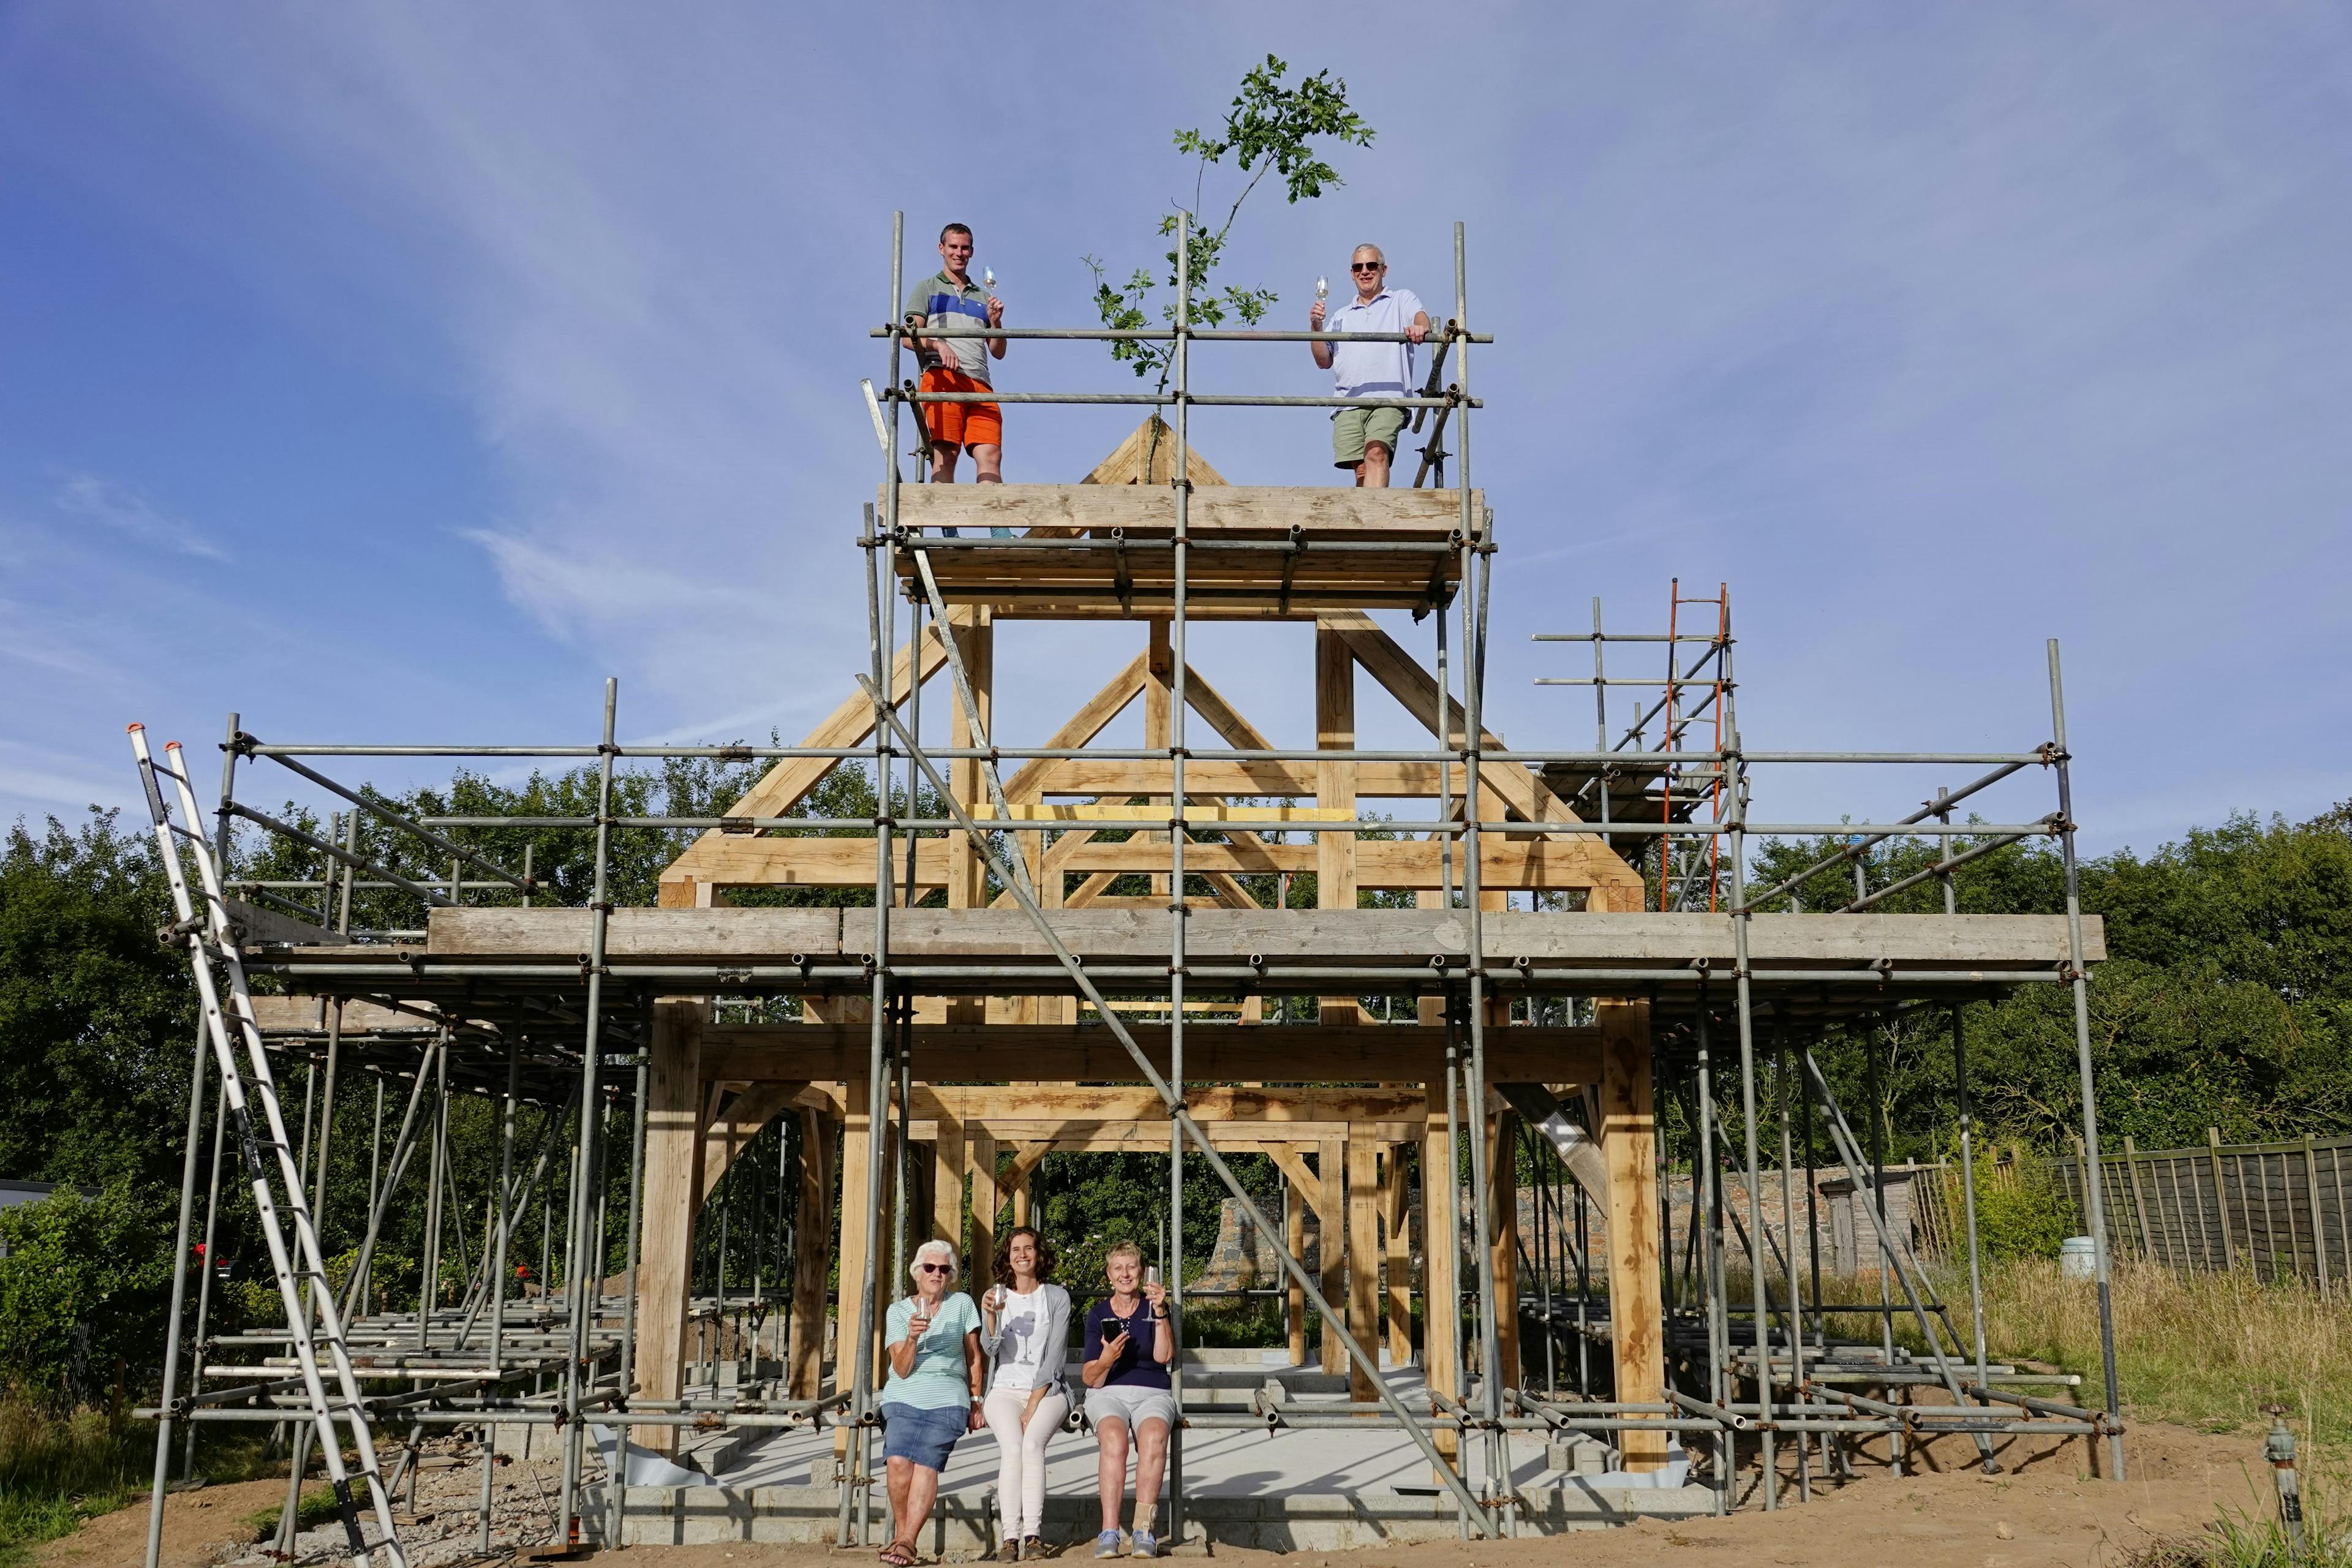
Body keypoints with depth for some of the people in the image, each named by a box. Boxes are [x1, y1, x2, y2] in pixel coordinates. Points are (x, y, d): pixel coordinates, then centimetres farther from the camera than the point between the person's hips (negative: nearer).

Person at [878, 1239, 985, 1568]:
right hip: (904, 1396, 1)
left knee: (926, 1462, -24)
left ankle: (905, 1542, -21)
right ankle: (901, 1531, -6)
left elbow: (973, 1358, 16)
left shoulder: (962, 1304, 12)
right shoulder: (898, 1311, 11)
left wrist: (976, 1403, 12)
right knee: (898, 1460, -24)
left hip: (947, 1397, -1)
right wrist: (912, 1338, -14)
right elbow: (902, 1369, 3)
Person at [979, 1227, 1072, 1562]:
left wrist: (1033, 1405, -10)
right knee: (1012, 1447, -27)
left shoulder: (1057, 1297, 4)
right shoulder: (994, 1296, 9)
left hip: (1047, 1390, -1)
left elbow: (1055, 1355, -2)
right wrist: (992, 1317, -26)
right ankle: (1009, 1537, -31)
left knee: (1032, 1443, -29)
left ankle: (1034, 1535, -30)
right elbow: (989, 1348, -5)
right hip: (1005, 1390, 1)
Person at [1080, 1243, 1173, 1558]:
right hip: (1107, 1394, 0)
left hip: (1152, 1394, 0)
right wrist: (1106, 1359, -15)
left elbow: (1164, 1356, -5)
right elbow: (1090, 1379, 6)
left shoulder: (1154, 1308, 10)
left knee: (1154, 1436, -34)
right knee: (1114, 1437, -34)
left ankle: (1143, 1531, -32)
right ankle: (1109, 1533, -35)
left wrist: (1160, 1312, -14)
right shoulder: (1098, 1314, 11)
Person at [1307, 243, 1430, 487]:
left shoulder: (1401, 300, 20)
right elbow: (1324, 361, 23)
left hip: (1388, 398, -4)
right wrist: (1316, 328, 6)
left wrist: (1419, 327, -28)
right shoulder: (1341, 316, 30)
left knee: (1377, 453, -27)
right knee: (1361, 469, -10)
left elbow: (1421, 317, -3)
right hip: (1348, 402, 4)